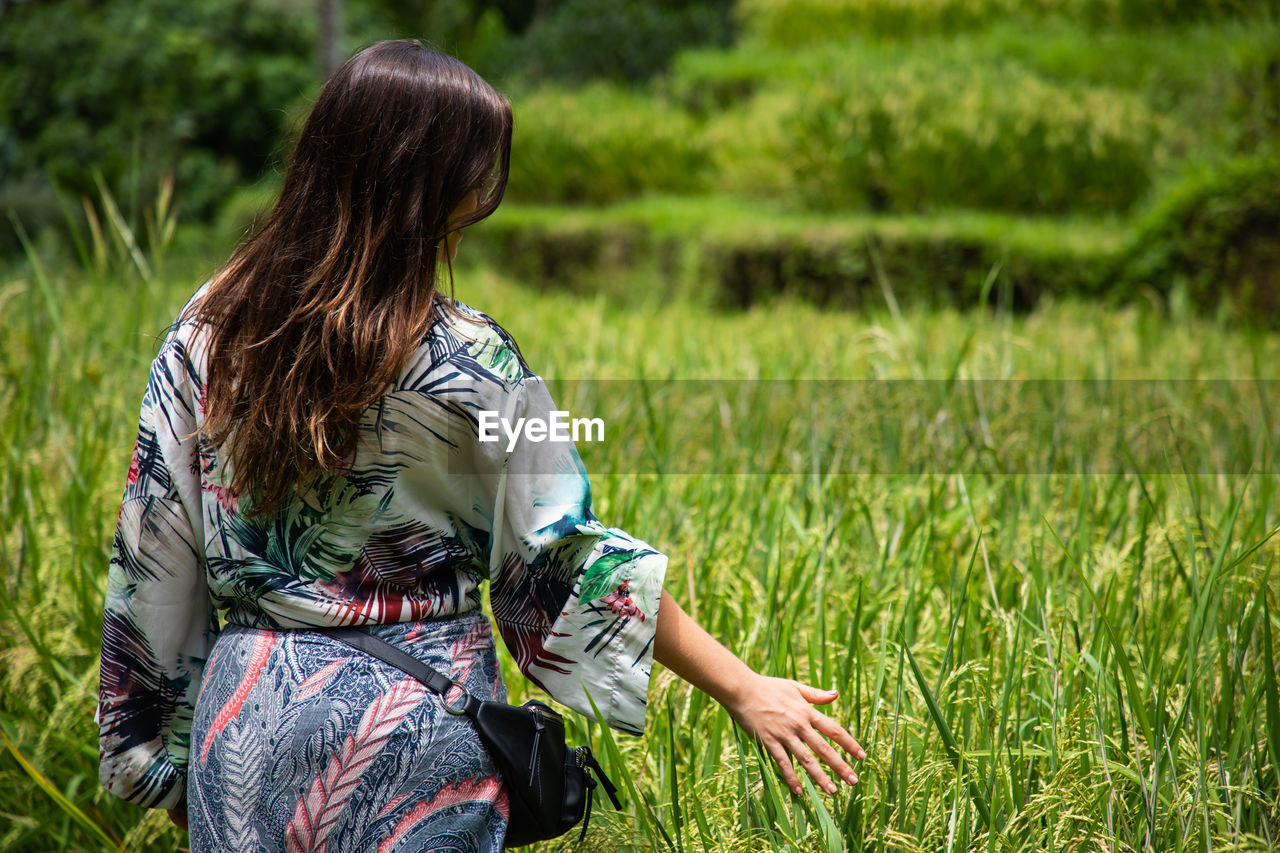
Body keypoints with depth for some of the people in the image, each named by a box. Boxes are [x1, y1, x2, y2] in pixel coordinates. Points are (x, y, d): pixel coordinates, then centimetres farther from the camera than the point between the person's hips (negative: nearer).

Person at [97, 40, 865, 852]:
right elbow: (568, 553, -12)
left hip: (245, 712, 4)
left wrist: (157, 739, 13)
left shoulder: (208, 329, -2)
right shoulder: (467, 363, -15)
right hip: (415, 722, -3)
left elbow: (154, 557, 2)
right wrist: (743, 688, -6)